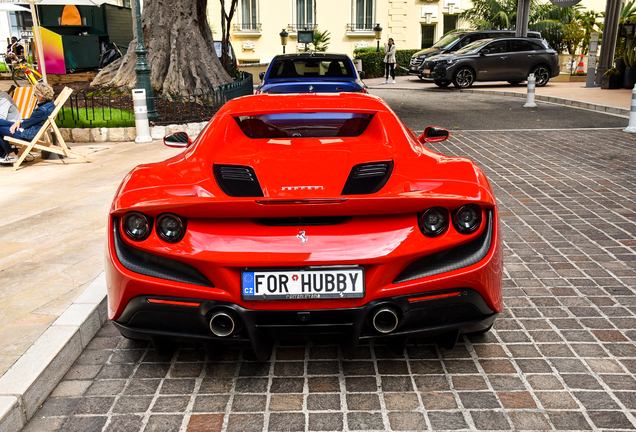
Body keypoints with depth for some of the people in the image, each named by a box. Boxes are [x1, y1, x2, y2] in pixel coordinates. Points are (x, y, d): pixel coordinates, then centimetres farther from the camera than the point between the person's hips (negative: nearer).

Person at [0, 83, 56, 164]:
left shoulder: (42, 110, -29)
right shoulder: (51, 104, 1)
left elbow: (28, 123, -17)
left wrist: (19, 122, 4)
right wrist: (20, 121, 0)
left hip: (27, 134, -10)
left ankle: (12, 156, 12)